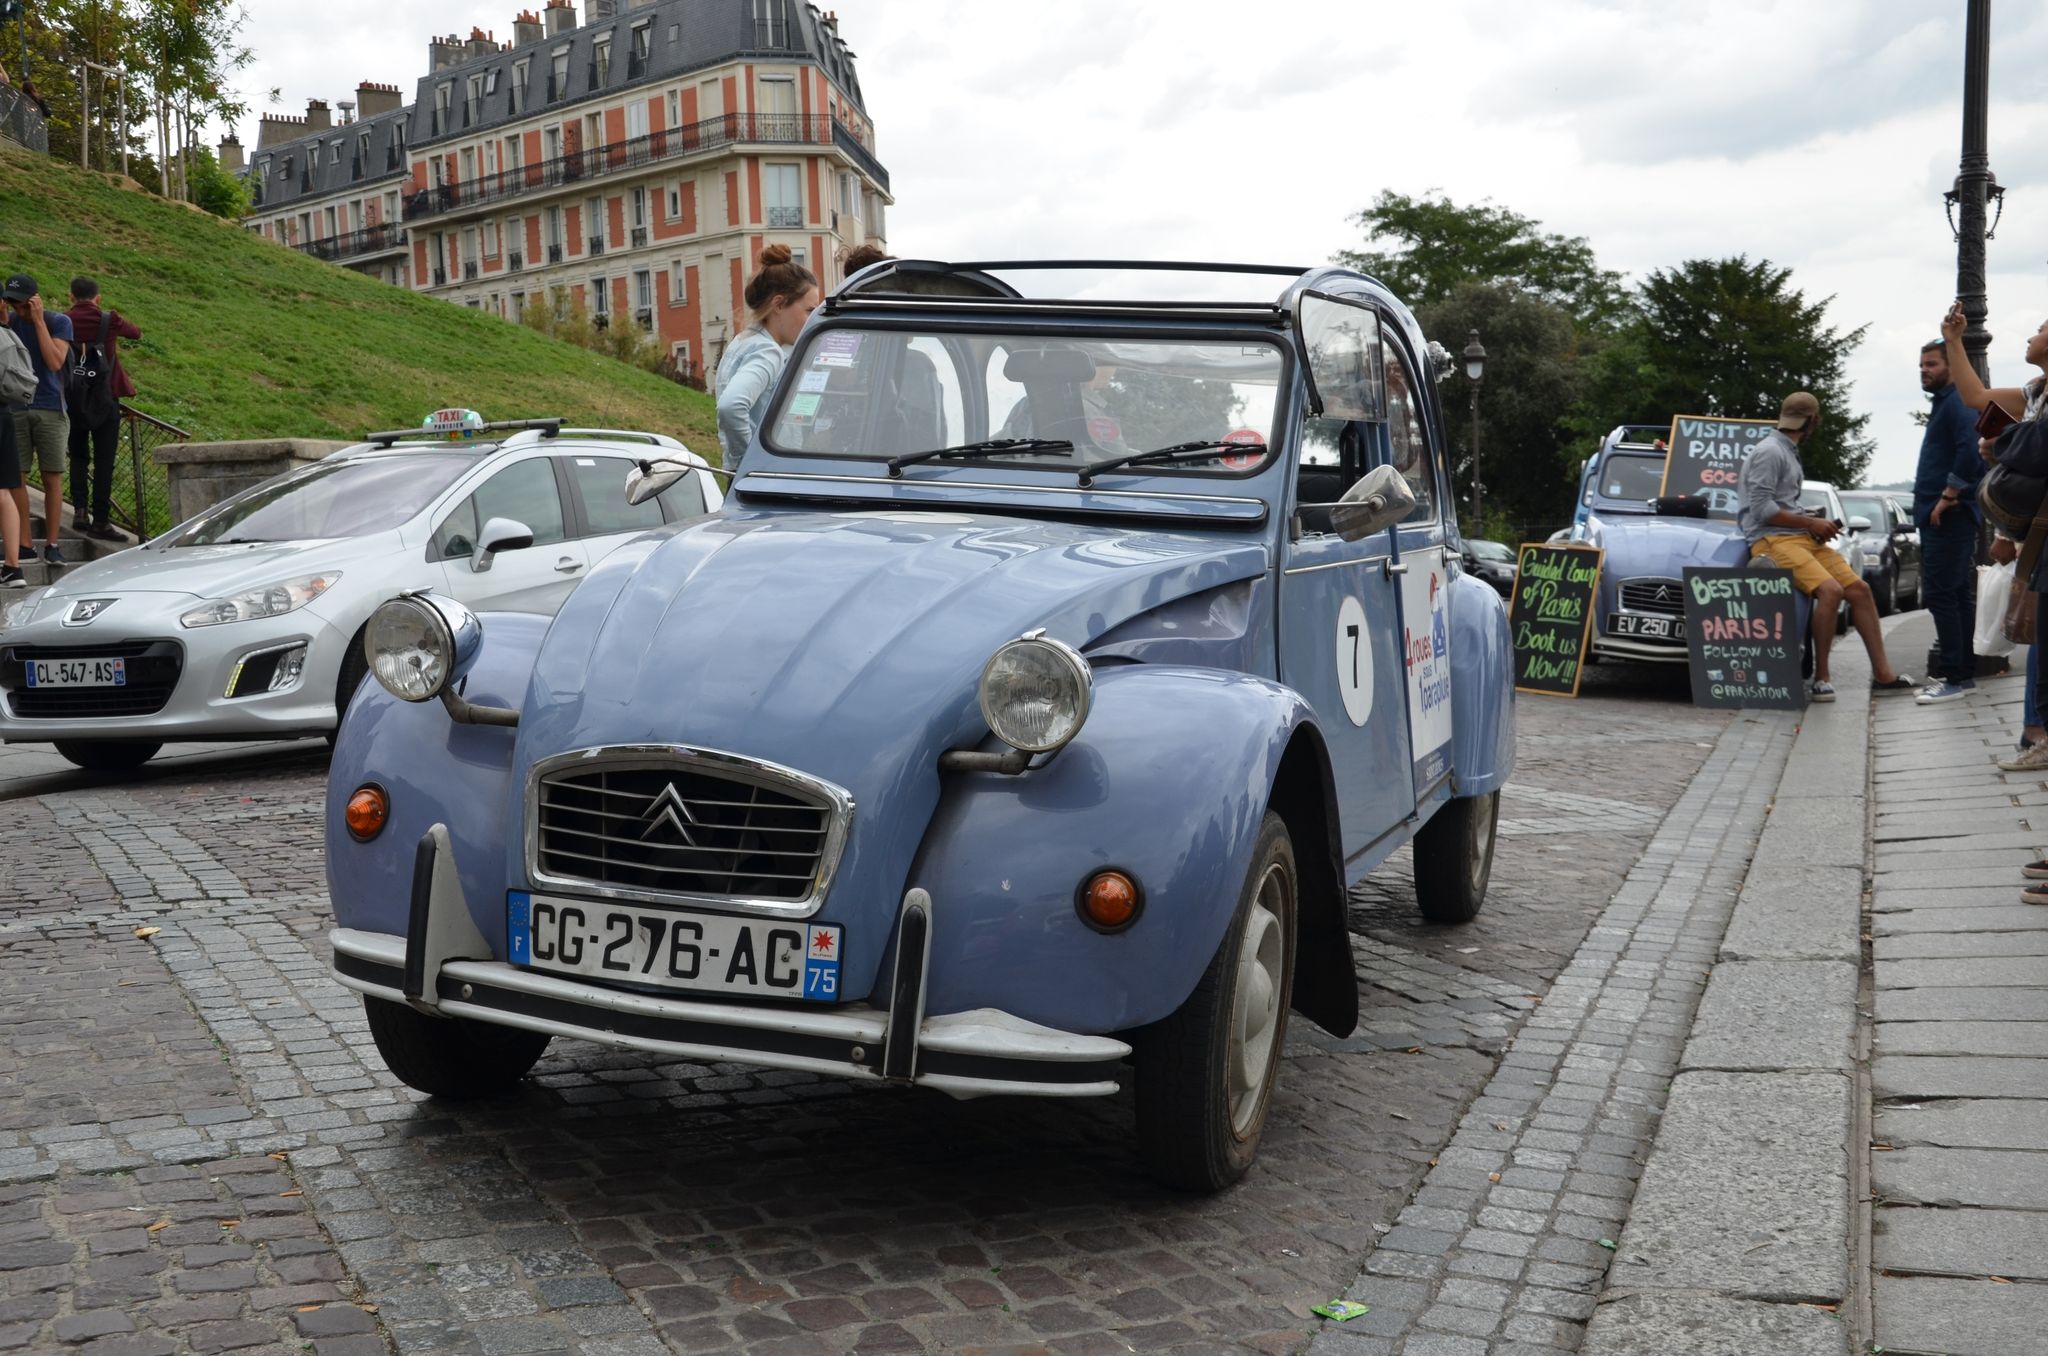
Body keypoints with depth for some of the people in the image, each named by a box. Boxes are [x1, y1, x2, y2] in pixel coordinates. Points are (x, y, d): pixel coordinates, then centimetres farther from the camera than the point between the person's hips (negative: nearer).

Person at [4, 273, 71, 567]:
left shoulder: (59, 322, -1)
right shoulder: (11, 322, 7)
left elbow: (55, 362, -14)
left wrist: (38, 320, -12)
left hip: (50, 410, -2)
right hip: (16, 409, 2)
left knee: (52, 477, -1)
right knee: (17, 477, -1)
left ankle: (51, 544, 4)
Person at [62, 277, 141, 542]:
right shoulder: (110, 320, -4)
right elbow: (135, 333, 15)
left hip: (72, 400, 2)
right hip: (104, 399, -2)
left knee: (78, 457, 16)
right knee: (103, 461, 0)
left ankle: (79, 508, 2)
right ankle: (100, 519, -2)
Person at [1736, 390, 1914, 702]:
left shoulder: (1787, 452, 21)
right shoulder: (1769, 452, -10)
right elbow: (1761, 508, -18)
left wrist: (1814, 524, 8)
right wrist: (1810, 523, -10)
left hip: (1801, 537, 10)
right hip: (1773, 540, -10)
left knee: (1859, 589, 0)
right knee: (1830, 590, -28)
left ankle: (1882, 673, 3)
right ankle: (1821, 678, -20)